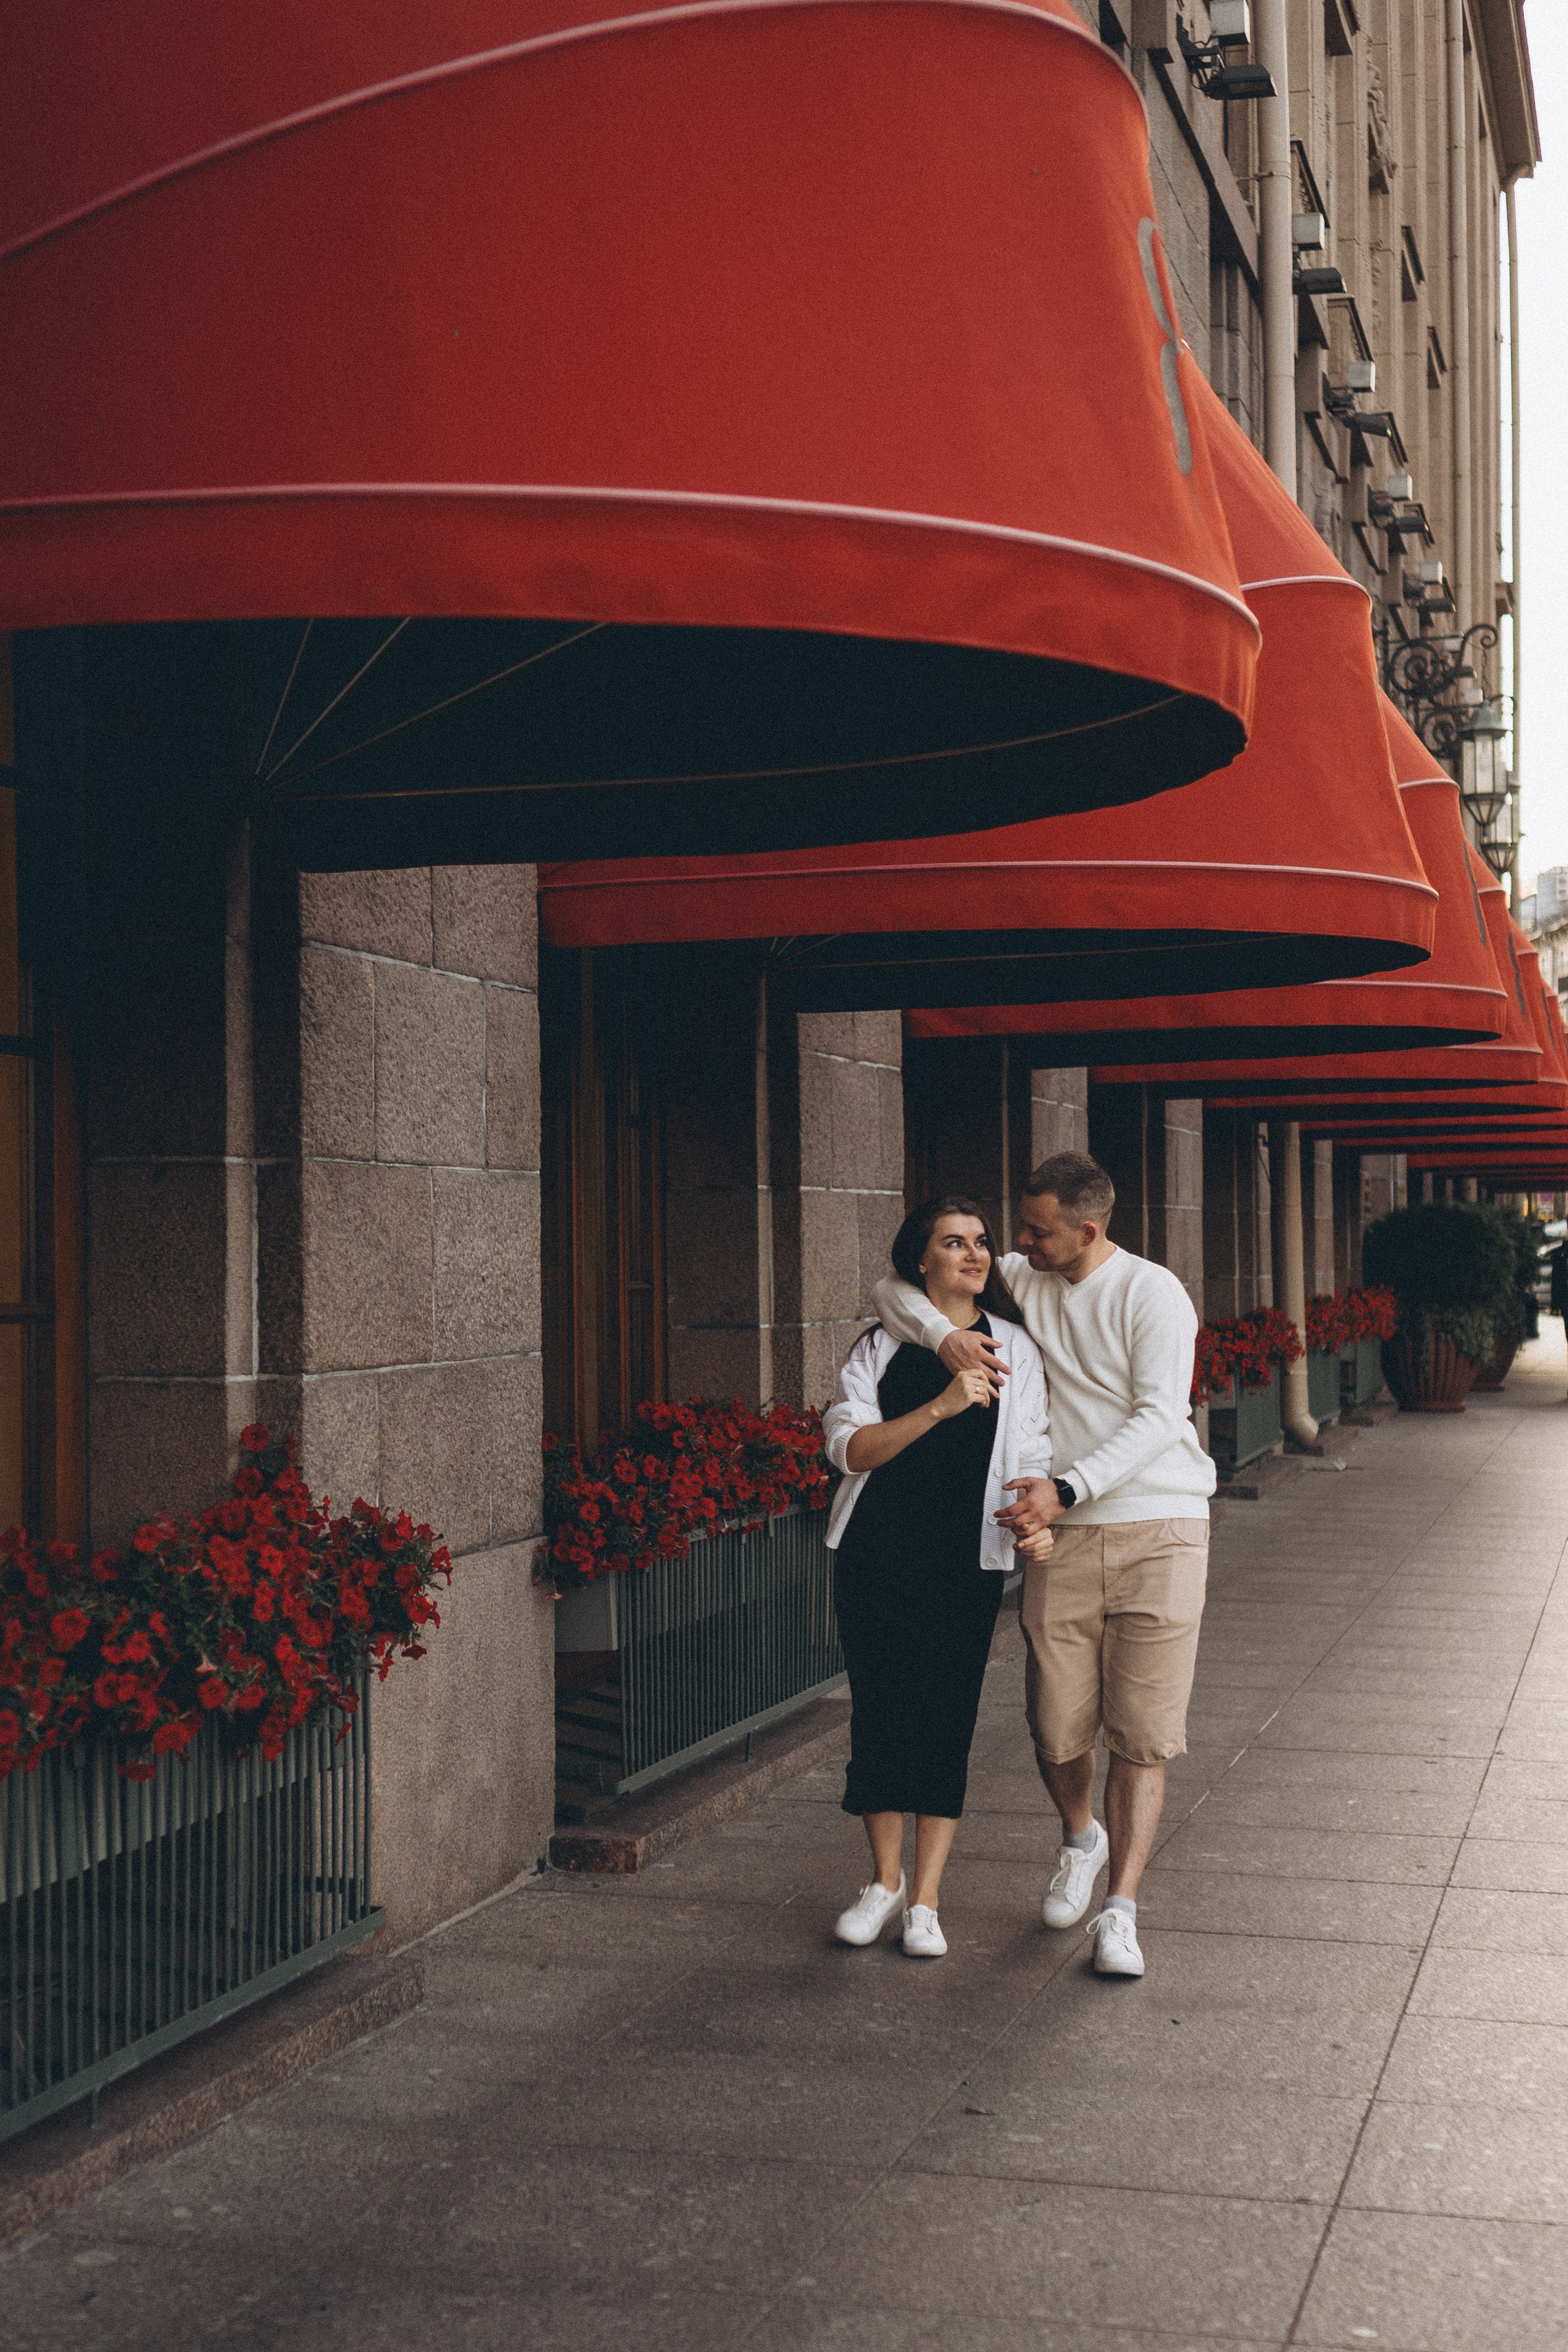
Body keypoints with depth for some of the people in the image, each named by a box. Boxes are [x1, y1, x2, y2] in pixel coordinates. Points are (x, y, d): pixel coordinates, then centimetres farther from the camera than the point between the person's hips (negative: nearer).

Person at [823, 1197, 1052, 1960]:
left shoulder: (1014, 1349, 5)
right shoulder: (883, 1344, 1)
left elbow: (1029, 1452, 0)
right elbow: (848, 1445, -12)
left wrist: (1037, 1515, -21)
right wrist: (940, 1406, -24)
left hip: (967, 1560, 0)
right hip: (877, 1552, 0)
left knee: (947, 1716, 0)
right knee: (880, 1708, 4)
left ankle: (925, 1898, 10)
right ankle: (886, 1879, 24)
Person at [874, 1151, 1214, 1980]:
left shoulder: (1153, 1295, -8)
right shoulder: (1017, 1282, 6)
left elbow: (1157, 1417, -16)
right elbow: (893, 1289, 10)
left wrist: (1067, 1489, -25)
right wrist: (944, 1333, -11)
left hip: (1159, 1528, -3)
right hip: (1062, 1537, 3)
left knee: (1143, 1734, -5)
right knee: (1056, 1730, 3)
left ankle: (1119, 1912, 1)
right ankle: (1079, 1840, 34)